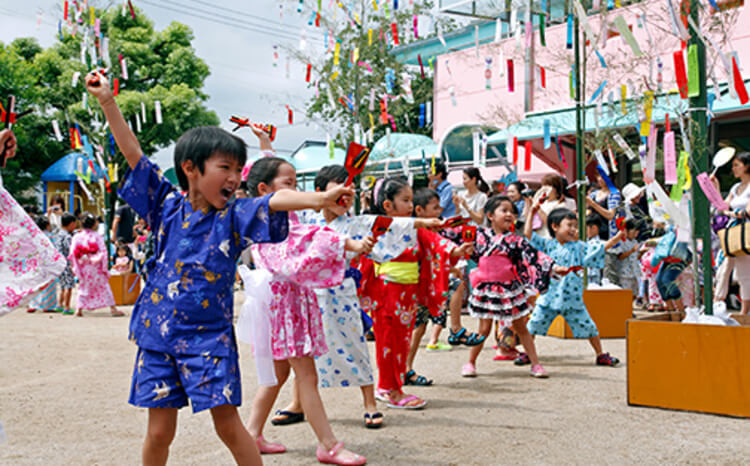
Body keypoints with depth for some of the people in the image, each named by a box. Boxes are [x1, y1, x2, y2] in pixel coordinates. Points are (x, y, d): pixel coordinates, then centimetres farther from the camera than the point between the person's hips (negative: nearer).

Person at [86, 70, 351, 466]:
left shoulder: (234, 217, -3)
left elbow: (276, 200, -22)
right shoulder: (168, 206, 2)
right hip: (159, 334, 2)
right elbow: (132, 152, 3)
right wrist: (107, 100, 0)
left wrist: (316, 199, -40)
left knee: (228, 423, -2)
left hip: (210, 337, -1)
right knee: (160, 430, 7)